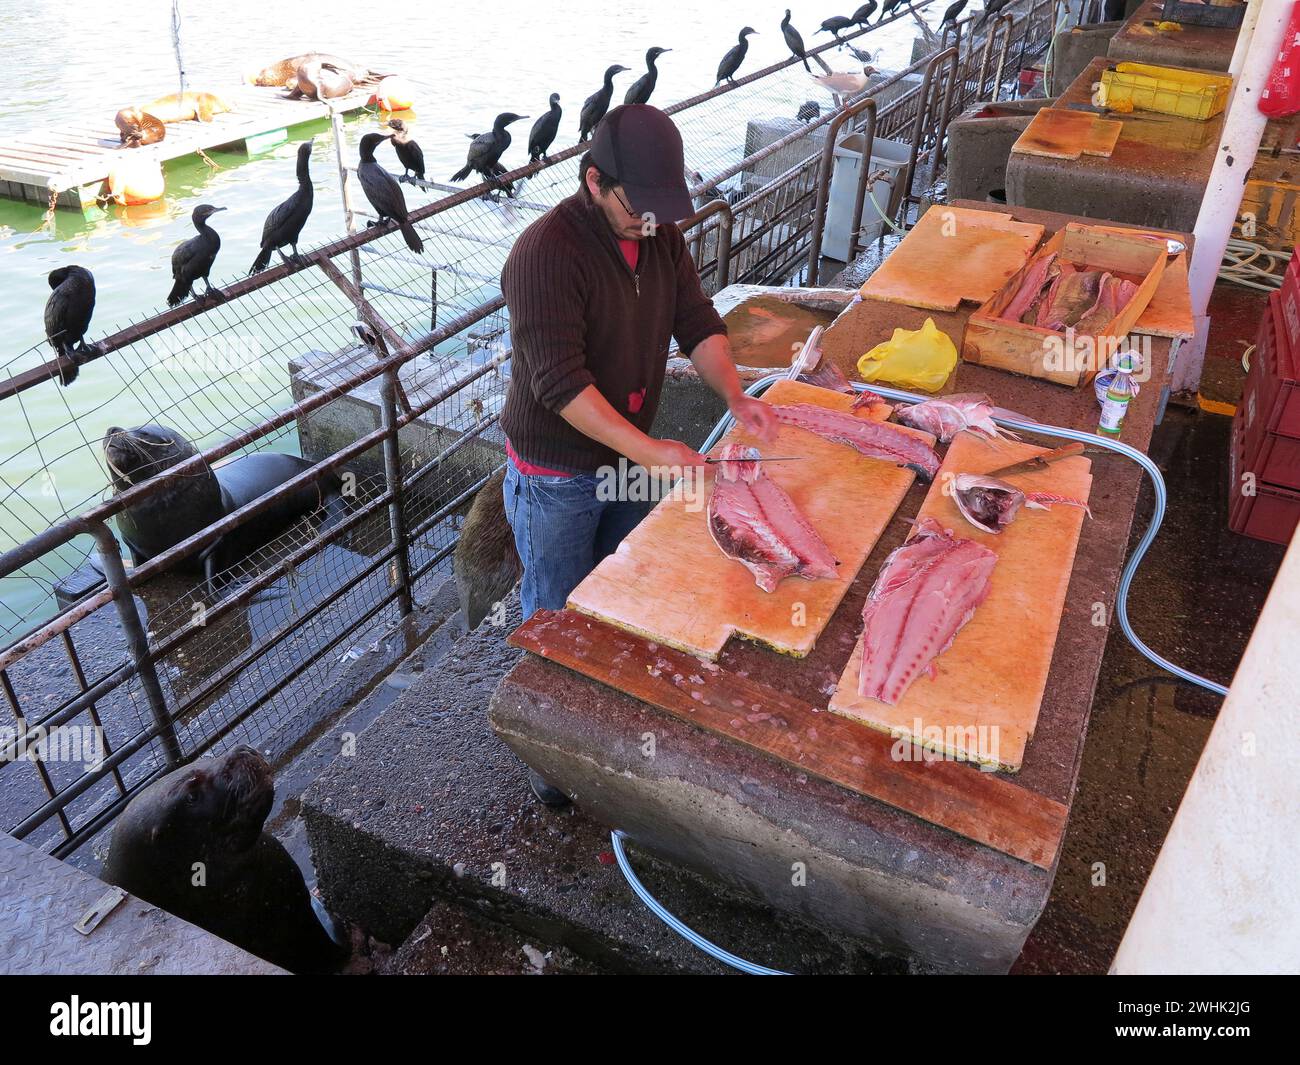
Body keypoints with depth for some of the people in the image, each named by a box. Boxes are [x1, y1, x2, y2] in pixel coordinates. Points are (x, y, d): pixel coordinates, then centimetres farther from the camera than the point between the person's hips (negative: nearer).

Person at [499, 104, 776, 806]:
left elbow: (697, 322, 0)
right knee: (558, 616, 10)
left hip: (630, 453, 7)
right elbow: (560, 381, -32)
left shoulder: (662, 235, -3)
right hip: (557, 474, -6)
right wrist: (649, 450, -36)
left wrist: (734, 396, -18)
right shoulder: (545, 254, -27)